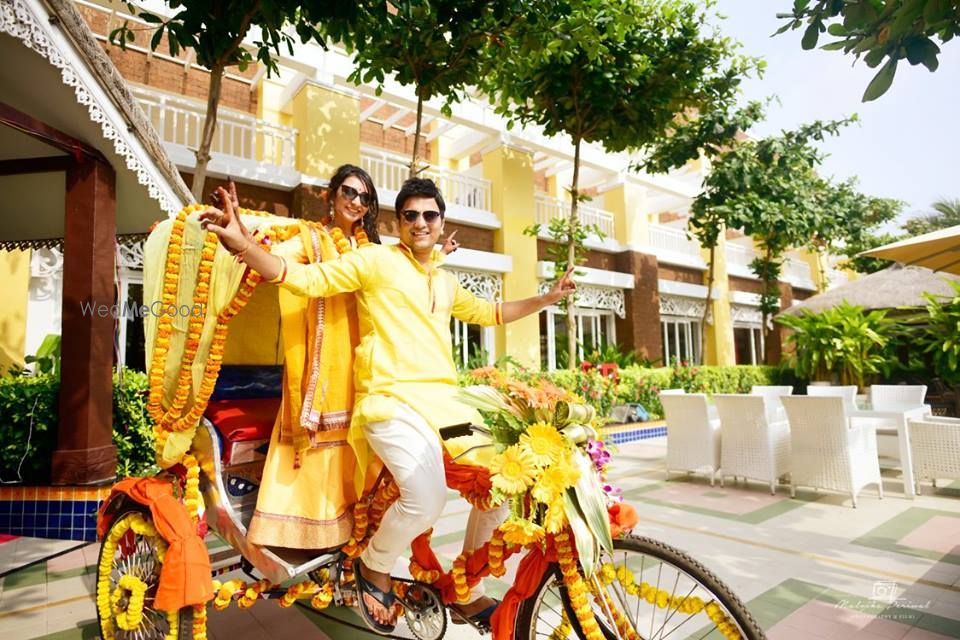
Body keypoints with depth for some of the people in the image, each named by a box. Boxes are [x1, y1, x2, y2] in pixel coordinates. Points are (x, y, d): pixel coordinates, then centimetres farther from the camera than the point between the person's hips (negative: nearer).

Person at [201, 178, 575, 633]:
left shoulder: (446, 282, 22)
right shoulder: (377, 260, 1)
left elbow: (487, 313, 36)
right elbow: (307, 279, -7)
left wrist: (548, 298, 36)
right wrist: (242, 244, -21)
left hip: (444, 400, 7)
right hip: (392, 400, -7)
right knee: (427, 499, -28)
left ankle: (469, 593, 23)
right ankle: (373, 567, 8)